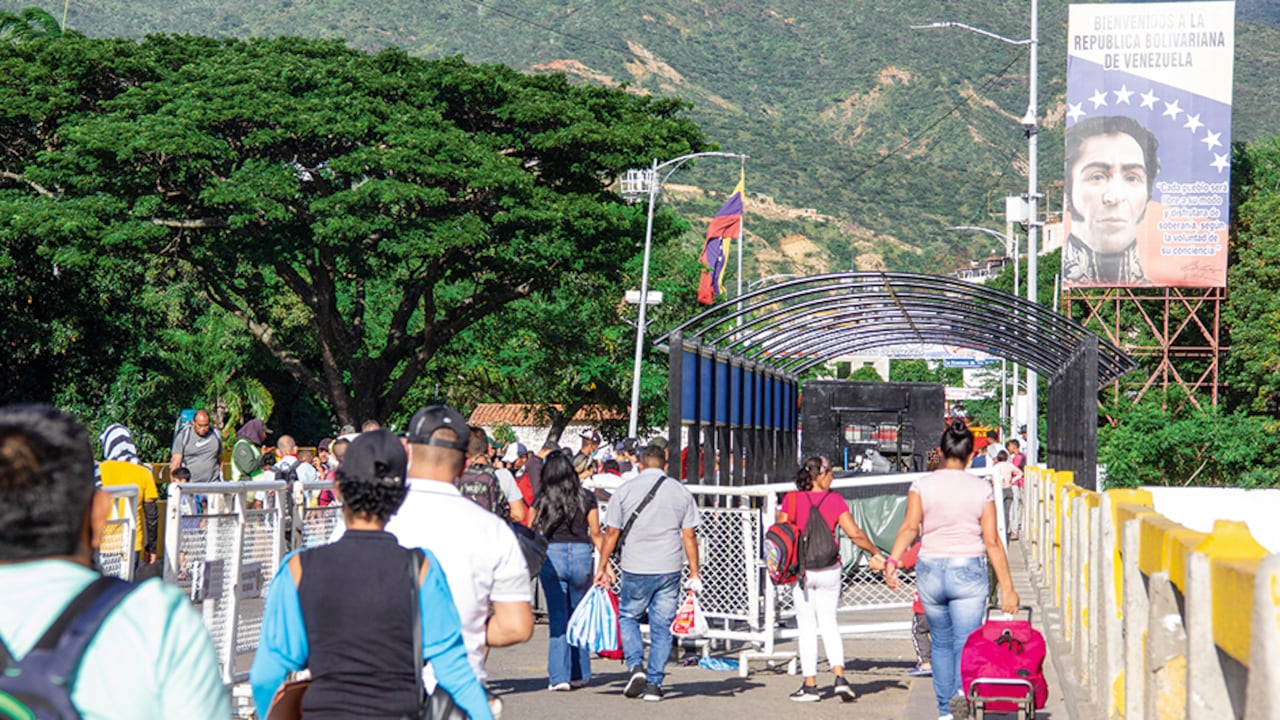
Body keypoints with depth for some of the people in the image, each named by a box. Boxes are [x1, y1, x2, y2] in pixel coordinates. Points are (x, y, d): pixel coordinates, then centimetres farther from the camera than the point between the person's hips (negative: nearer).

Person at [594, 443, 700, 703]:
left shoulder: (625, 489, 1)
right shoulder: (680, 492, 5)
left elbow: (612, 532, 2)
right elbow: (689, 536, 4)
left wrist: (602, 567, 11)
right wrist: (694, 574, 9)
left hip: (636, 568, -1)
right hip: (669, 570, 1)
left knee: (628, 616, 17)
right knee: (662, 627, 7)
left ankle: (635, 666, -2)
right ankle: (654, 684, 6)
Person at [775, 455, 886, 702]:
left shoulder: (792, 499, -5)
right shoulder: (835, 500, -4)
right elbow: (854, 533, -7)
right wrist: (875, 554, 5)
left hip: (801, 570, -1)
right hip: (829, 570, 1)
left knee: (807, 628, 7)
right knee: (829, 623, 12)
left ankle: (810, 685, 7)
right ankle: (839, 677, -2)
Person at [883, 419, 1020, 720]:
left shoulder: (922, 485, 0)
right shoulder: (981, 488, -1)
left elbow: (910, 526, -15)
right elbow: (992, 541, -3)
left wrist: (892, 560, -20)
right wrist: (1007, 588, -1)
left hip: (930, 571, 2)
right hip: (969, 571, -1)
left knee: (941, 643, 17)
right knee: (966, 642, -4)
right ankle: (964, 688, -34)